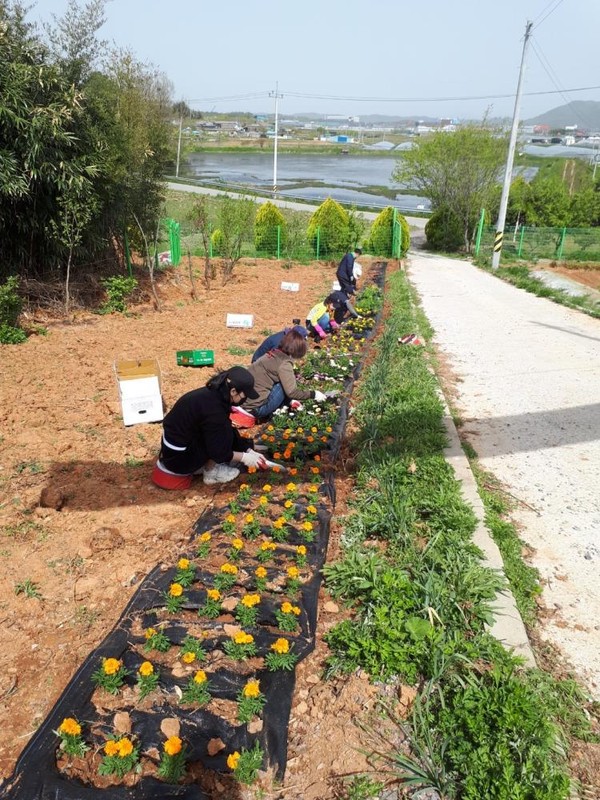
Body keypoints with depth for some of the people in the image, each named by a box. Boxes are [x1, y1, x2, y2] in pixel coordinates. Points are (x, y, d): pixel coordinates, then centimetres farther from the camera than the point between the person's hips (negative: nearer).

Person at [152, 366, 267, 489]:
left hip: (176, 441, 9)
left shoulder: (214, 393, -2)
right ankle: (211, 472, 4)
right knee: (224, 434, -14)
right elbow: (217, 452, -19)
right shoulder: (213, 408, -29)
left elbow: (231, 432, 10)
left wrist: (248, 450, 8)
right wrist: (244, 457, -8)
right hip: (178, 457, -9)